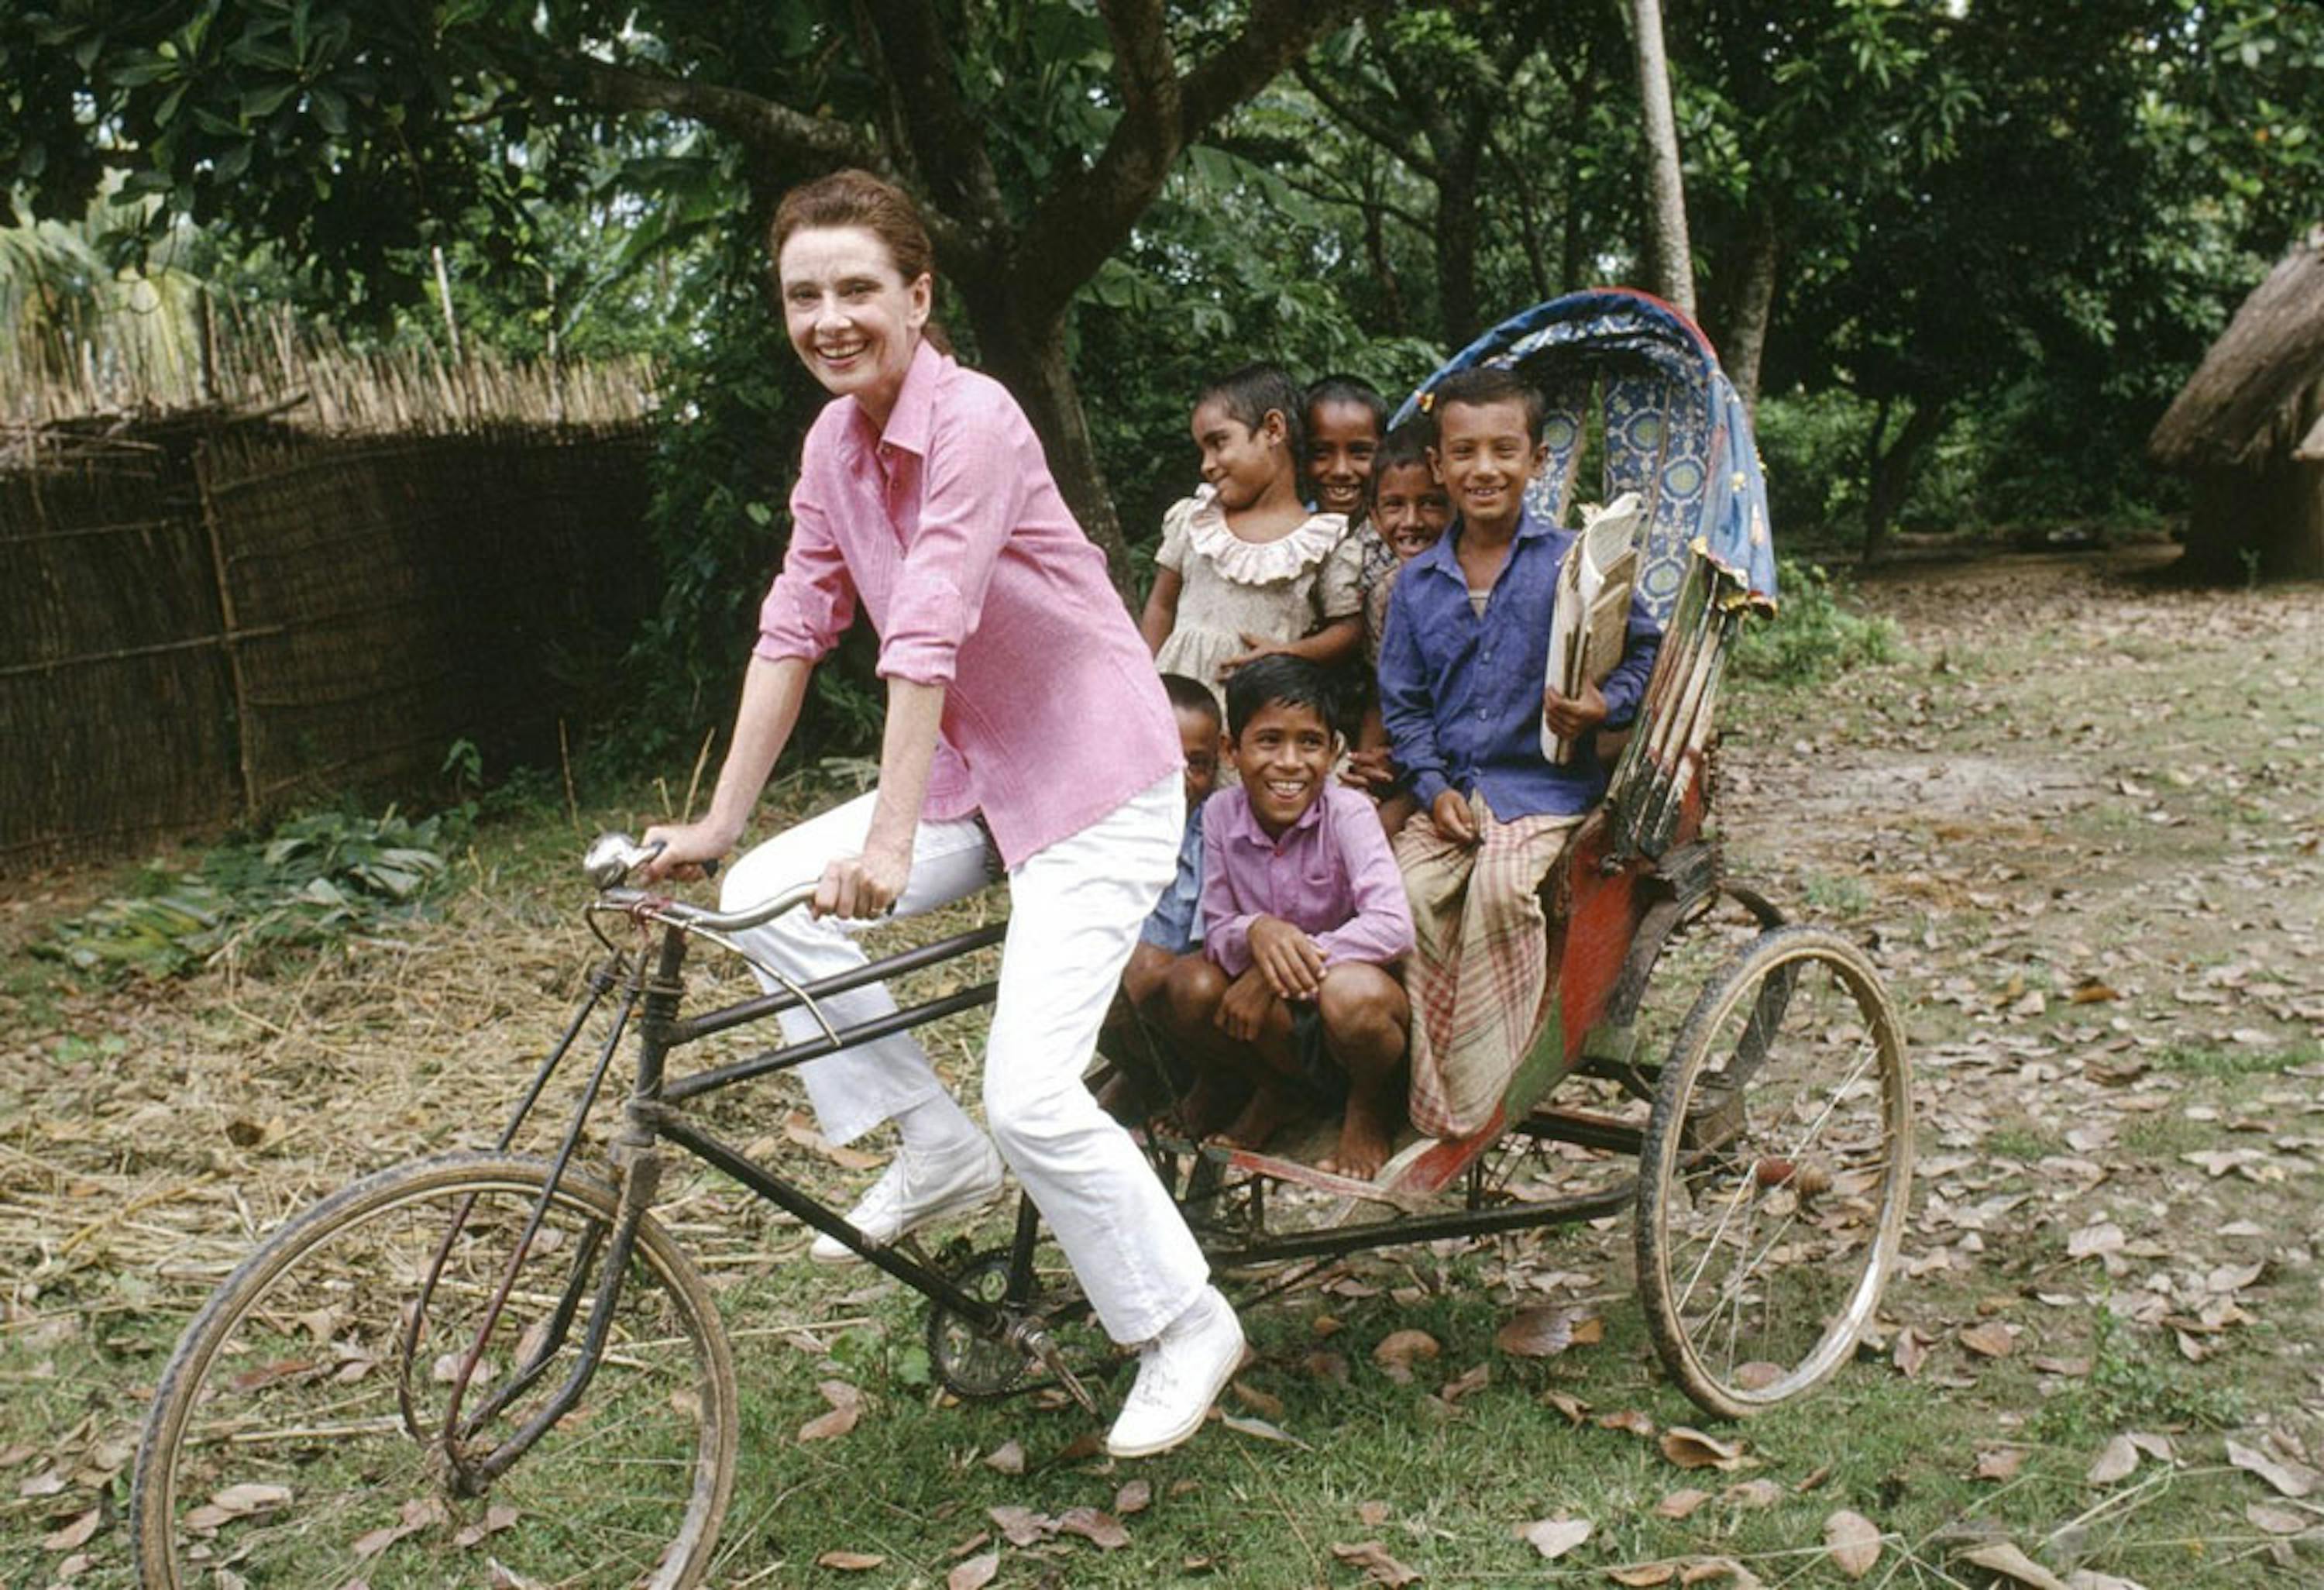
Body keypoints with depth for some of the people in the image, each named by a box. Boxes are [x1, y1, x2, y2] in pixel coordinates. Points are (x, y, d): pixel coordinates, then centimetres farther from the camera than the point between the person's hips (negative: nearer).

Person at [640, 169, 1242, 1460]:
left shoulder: (975, 421, -22)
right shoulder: (835, 442, 3)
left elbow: (927, 639, -30)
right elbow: (794, 631, 3)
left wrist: (892, 838, -34)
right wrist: (718, 823, 1)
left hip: (1097, 784, -8)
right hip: (978, 772, 8)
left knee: (1030, 1091, -16)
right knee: (765, 895, -4)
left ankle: (1186, 1326, 8)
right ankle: (939, 1153, 10)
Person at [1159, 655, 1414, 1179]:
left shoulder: (1347, 812, -18)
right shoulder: (1221, 814, -8)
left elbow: (1393, 925, -29)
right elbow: (1215, 930, -5)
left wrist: (1272, 974, -31)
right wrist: (1255, 933, -31)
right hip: (1275, 1003, 4)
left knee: (1353, 995, -38)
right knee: (1191, 984, -24)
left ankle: (1371, 1105, -2)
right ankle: (1275, 1089, 7)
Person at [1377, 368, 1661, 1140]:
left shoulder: (1572, 563, 0)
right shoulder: (1416, 583, 9)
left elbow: (1646, 649, 7)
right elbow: (1403, 703, 10)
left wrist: (1606, 705, -13)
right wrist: (1434, 788, -4)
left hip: (1545, 788, -3)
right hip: (1450, 791, 4)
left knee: (1501, 884, -32)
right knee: (1407, 890, -24)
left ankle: (1480, 1102, -21)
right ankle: (1428, 1099, -15)